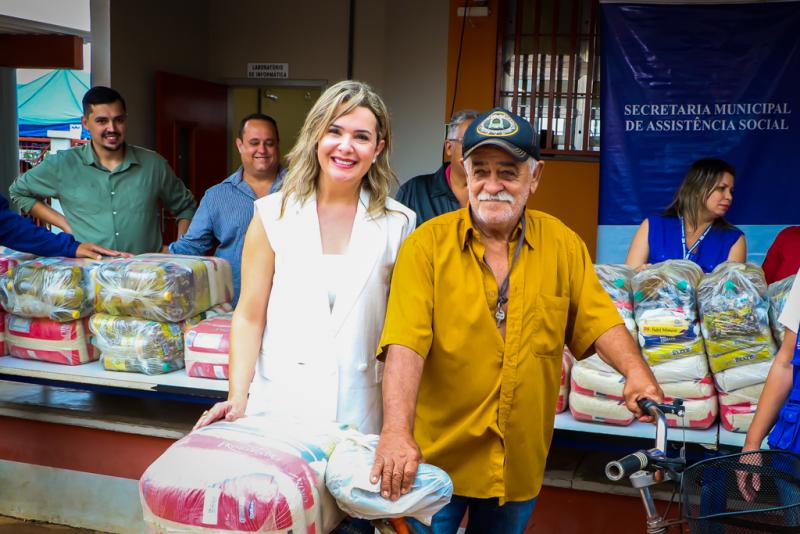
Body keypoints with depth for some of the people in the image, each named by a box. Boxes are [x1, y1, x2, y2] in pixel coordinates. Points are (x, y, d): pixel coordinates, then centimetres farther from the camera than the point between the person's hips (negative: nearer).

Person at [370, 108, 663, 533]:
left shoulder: (562, 245, 0)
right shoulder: (427, 244, -12)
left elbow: (598, 321, 1)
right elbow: (406, 344, -22)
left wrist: (635, 371, -18)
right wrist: (396, 431, -33)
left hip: (520, 463, 4)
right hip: (435, 458, -3)